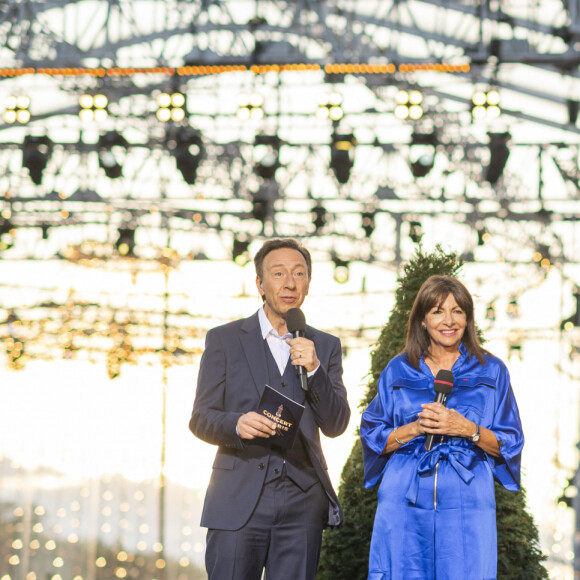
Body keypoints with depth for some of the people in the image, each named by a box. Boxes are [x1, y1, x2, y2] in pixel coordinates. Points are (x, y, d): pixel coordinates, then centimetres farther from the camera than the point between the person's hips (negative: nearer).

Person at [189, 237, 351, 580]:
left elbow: (336, 425, 7)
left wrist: (314, 369, -8)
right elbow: (201, 420, 5)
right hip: (239, 500, -2)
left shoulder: (326, 347, 15)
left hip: (302, 502, 2)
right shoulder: (224, 340, 8)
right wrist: (237, 424, -17)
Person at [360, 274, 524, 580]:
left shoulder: (491, 372, 8)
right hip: (405, 506, 1)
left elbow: (509, 444, 6)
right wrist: (415, 428, -9)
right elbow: (373, 437, 8)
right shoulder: (398, 371, 10)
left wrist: (468, 429, -12)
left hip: (466, 506, -1)